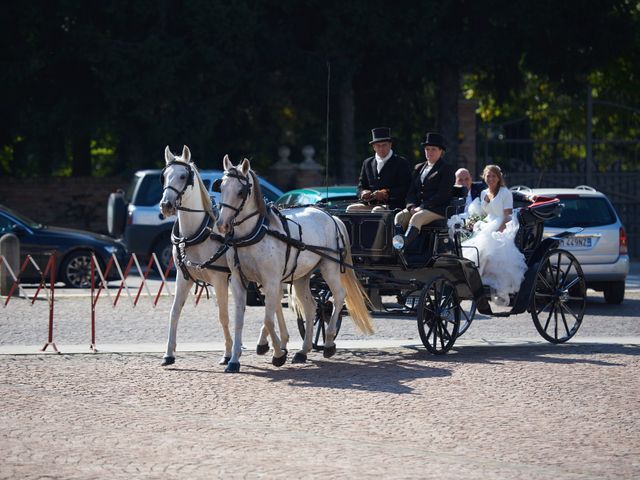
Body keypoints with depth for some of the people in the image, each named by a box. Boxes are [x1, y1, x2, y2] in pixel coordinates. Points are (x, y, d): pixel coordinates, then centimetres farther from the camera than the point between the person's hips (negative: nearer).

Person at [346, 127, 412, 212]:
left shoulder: (401, 163, 5)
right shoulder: (367, 163, 22)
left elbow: (405, 189, -4)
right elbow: (361, 187, 21)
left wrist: (386, 193, -17)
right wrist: (363, 193, -4)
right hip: (370, 205, 5)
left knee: (377, 210, -37)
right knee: (351, 208, -24)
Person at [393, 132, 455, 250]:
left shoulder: (447, 169, 4)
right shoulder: (419, 168, 25)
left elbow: (443, 194, -8)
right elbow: (411, 191, 17)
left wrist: (423, 207, -16)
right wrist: (412, 206, -6)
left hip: (438, 209, -6)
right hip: (417, 207, 6)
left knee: (416, 218, -36)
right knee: (399, 217, -24)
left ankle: (402, 245, -61)